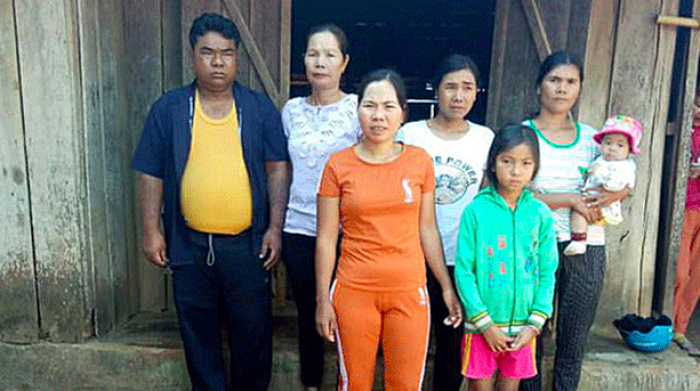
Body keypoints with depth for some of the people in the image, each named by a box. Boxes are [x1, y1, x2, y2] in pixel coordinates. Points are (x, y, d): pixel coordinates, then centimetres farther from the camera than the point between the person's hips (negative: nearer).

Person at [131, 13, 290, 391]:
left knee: (253, 328, 11)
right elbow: (151, 174, 4)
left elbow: (277, 168, 0)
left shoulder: (260, 108, 1)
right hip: (189, 245, 1)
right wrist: (151, 230, -1)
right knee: (198, 332, 14)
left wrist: (275, 227, -6)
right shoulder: (168, 108, 2)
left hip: (247, 244, 0)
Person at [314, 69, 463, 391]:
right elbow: (326, 238, -1)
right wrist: (323, 300, -1)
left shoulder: (420, 162, 1)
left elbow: (427, 230, 7)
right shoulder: (338, 165, -4)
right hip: (354, 291, -1)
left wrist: (447, 287, 8)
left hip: (409, 291, 1)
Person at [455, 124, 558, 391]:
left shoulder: (540, 214, 0)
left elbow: (548, 273, 4)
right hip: (481, 325, -2)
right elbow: (463, 271, -8)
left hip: (523, 326, 2)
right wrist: (485, 323, -10)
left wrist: (535, 323, -3)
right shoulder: (476, 211, -7)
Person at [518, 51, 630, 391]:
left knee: (574, 343, 10)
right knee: (532, 338, 5)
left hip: (587, 250, 3)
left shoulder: (591, 137, 12)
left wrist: (615, 194, -7)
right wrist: (570, 200, -15)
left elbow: (624, 181, 16)